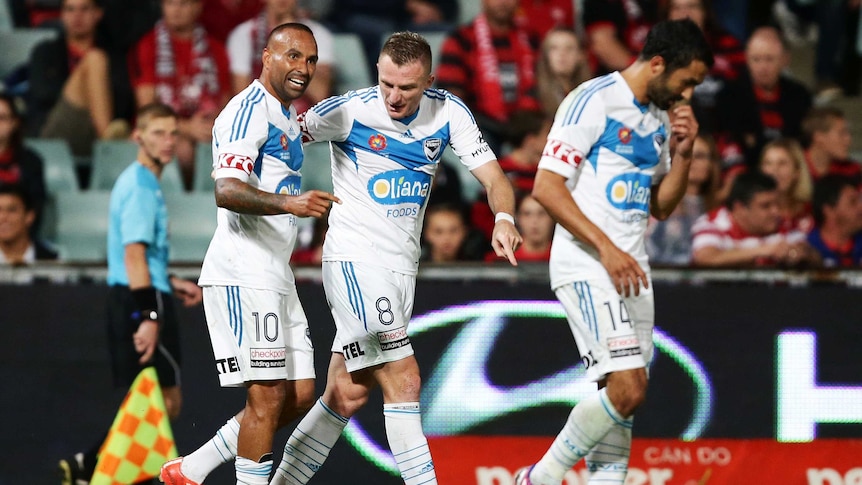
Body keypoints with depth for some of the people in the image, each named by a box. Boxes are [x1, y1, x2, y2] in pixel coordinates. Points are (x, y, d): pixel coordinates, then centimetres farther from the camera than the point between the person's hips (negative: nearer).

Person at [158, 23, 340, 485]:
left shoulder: (289, 117, 20)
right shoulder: (249, 109, -12)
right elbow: (226, 191, -26)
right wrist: (290, 203, -38)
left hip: (276, 275, 10)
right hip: (242, 275, -10)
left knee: (298, 396, 8)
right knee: (268, 397, -12)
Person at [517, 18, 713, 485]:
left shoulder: (659, 119, 15)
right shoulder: (594, 101, -10)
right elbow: (546, 186, -15)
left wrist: (682, 153, 6)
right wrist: (605, 248, -20)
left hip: (629, 270, 8)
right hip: (586, 267, -8)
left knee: (622, 396, 3)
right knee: (627, 388, -17)